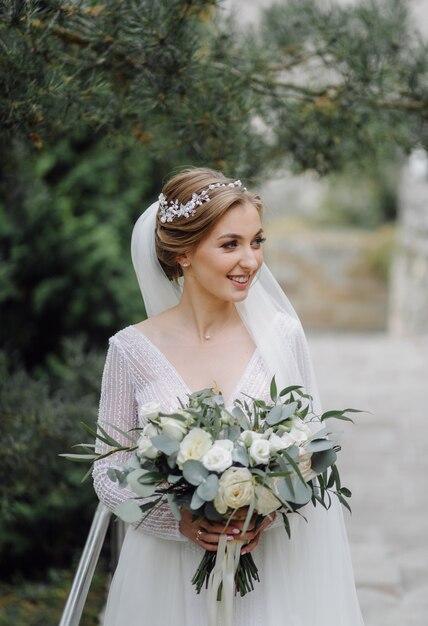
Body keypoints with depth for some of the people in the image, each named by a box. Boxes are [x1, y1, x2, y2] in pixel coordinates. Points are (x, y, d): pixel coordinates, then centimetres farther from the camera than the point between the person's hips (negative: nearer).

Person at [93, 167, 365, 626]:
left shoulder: (281, 334, -4)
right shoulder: (133, 349, -8)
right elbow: (108, 472, -3)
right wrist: (181, 521, -17)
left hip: (273, 566, 1)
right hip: (169, 571, -1)